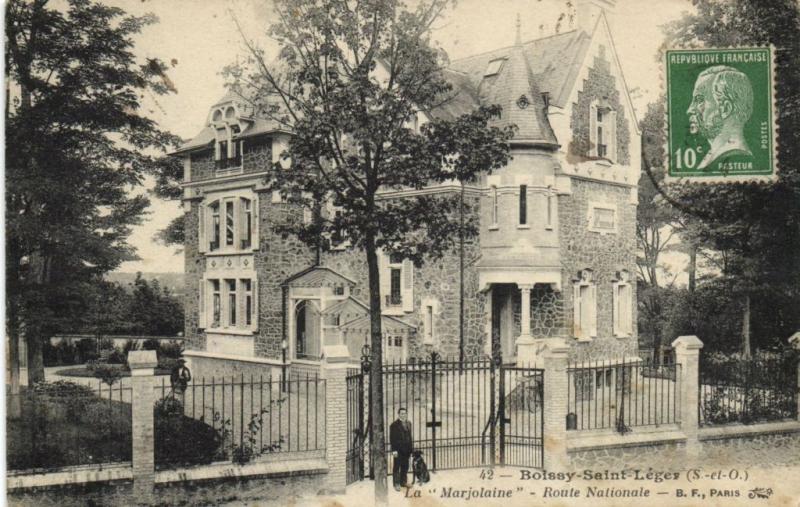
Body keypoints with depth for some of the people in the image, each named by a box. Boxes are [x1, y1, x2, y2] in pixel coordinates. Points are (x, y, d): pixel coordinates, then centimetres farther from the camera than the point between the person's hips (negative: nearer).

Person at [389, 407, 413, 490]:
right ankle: (396, 484, 9)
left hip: (407, 450, 6)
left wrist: (411, 447, 11)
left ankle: (403, 482, 24)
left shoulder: (408, 424, 12)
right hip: (398, 450, -6)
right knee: (397, 467, 2)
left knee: (405, 467, 13)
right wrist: (394, 450, -16)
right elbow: (392, 438, -11)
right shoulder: (394, 425, -10)